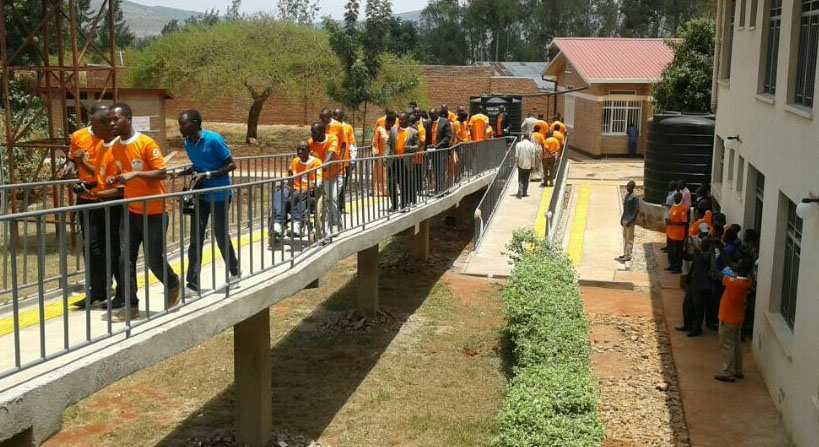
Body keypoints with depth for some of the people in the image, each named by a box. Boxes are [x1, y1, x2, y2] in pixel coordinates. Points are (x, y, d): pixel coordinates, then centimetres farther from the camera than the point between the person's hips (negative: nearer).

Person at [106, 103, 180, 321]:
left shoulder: (146, 143, -14)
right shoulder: (115, 148, 6)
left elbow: (162, 173, -17)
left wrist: (135, 174, -27)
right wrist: (115, 179, -3)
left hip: (154, 212, -6)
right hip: (131, 211, 6)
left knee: (154, 259, 1)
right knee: (126, 259, -1)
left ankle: (173, 285, 32)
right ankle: (131, 307, 5)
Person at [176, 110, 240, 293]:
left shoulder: (213, 139, -18)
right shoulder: (187, 142, 4)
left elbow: (231, 165, -15)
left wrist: (206, 175, -23)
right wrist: (181, 173, 0)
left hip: (219, 195, -6)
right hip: (201, 195, 6)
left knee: (221, 236, 5)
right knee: (195, 238, 2)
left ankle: (234, 272, 26)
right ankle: (192, 282, 4)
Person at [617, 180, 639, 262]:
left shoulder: (634, 197, -16)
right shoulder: (626, 195, 11)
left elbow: (637, 210, -18)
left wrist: (630, 221, -21)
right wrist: (622, 218, 17)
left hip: (630, 220, -9)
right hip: (625, 219, 9)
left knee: (629, 238, -2)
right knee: (625, 237, 15)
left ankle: (628, 256, 3)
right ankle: (625, 254, 23)